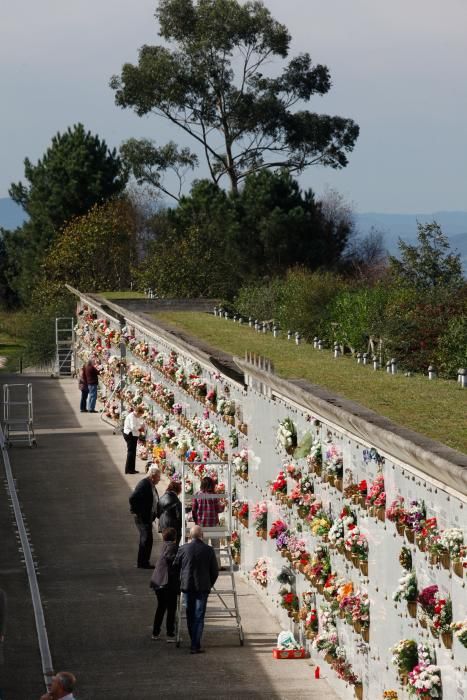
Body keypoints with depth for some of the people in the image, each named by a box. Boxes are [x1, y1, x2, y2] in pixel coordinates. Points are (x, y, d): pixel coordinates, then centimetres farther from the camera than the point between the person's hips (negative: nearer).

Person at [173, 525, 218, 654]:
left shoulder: (183, 549, -5)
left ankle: (194, 642, 23)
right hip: (203, 587, -1)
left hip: (187, 586, 1)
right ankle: (196, 646, -7)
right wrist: (209, 584, 16)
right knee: (199, 617, 0)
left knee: (190, 616, 15)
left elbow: (175, 566, 8)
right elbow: (215, 571, 0)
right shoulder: (208, 550, -6)